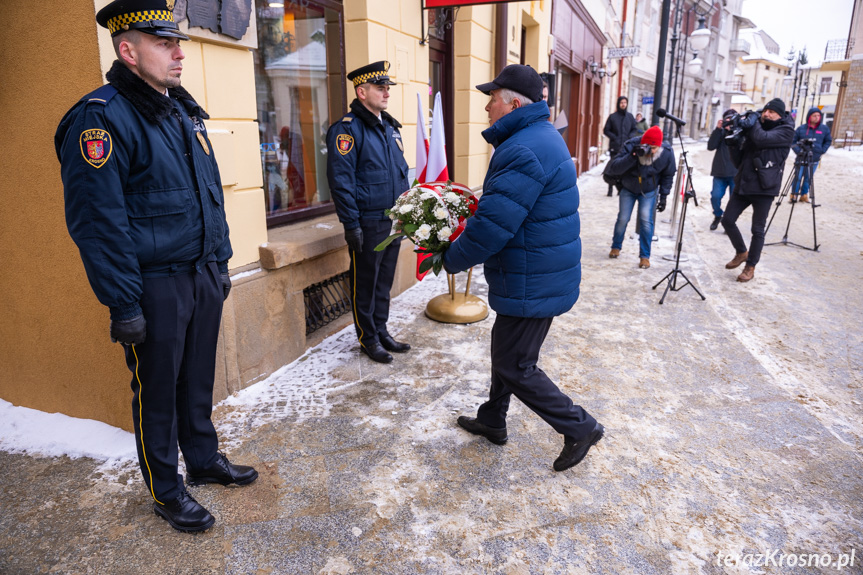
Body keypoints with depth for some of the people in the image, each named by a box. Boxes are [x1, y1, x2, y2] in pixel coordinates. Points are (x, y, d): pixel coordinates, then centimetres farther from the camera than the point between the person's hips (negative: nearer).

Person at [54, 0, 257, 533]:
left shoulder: (184, 111, 12)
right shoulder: (102, 117, -14)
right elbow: (98, 223, -18)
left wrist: (221, 263, 15)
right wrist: (124, 306, -18)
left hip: (203, 276, 7)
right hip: (155, 286, -7)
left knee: (199, 378, 19)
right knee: (158, 390, 9)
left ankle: (205, 460, 39)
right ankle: (166, 491, 27)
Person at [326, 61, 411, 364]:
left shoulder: (390, 127, 14)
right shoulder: (347, 128, -12)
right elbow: (341, 180, -16)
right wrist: (351, 224, -18)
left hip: (393, 222, 7)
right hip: (368, 224, -7)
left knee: (384, 281, 17)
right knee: (365, 285, 6)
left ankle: (381, 331, 31)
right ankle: (368, 339, 21)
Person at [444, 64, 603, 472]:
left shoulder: (524, 151, -25)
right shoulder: (540, 137, 11)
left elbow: (492, 227, -28)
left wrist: (452, 259, -13)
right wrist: (475, 205, 8)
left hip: (533, 283, -11)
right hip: (537, 274, 11)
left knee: (514, 367, 2)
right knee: (505, 345, 22)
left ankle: (579, 427, 17)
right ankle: (492, 420, 40)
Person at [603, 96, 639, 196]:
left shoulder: (630, 116, 8)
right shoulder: (612, 116, 1)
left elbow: (635, 130, 15)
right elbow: (606, 130, 4)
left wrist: (630, 137, -4)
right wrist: (614, 137, -9)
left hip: (626, 147, 2)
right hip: (614, 147, -2)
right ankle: (610, 189, 5)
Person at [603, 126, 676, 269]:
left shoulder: (667, 152, -22)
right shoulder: (631, 146, -28)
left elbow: (668, 175, -5)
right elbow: (614, 167, -37)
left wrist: (663, 196, -7)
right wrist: (633, 156, -48)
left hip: (649, 191, 0)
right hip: (628, 188, 0)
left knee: (646, 220, -11)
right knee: (623, 218, 2)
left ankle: (645, 256, -1)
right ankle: (616, 247, 27)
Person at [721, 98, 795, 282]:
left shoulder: (785, 131, -2)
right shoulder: (753, 131, 13)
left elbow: (762, 139, -22)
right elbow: (738, 162, 11)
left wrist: (752, 122, -6)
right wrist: (735, 144, -6)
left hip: (764, 189, -5)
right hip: (743, 185, 6)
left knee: (757, 230, 0)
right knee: (727, 220, 4)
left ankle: (750, 267, 13)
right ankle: (741, 252, 27)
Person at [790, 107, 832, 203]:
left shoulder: (824, 129, 6)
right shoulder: (801, 128, -1)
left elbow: (828, 141, 17)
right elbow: (793, 141, 5)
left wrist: (822, 151, 3)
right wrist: (798, 150, -9)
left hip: (814, 159, 2)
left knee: (808, 178, 7)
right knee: (798, 177, -6)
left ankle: (804, 195, 18)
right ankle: (794, 195, 4)